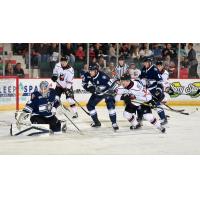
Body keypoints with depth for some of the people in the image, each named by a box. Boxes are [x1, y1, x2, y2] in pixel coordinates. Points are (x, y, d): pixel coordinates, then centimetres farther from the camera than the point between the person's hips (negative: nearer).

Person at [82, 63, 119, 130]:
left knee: (110, 105, -24)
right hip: (97, 93, 6)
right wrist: (88, 87, -22)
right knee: (90, 105, 2)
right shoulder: (87, 75, -18)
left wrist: (97, 88, -43)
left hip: (107, 91, -6)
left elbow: (109, 85, -37)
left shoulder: (102, 76, -34)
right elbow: (84, 83, -2)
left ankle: (114, 123, -21)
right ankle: (96, 122, 18)